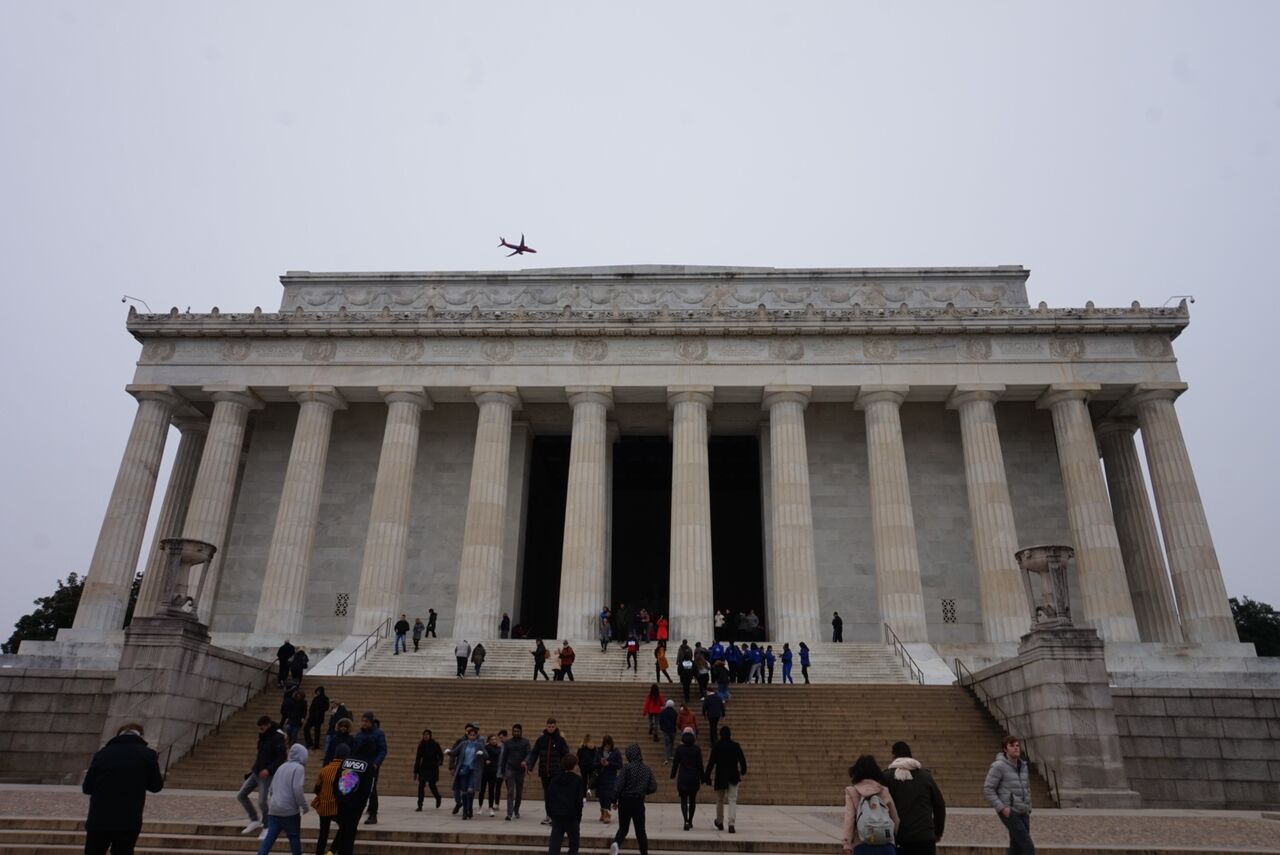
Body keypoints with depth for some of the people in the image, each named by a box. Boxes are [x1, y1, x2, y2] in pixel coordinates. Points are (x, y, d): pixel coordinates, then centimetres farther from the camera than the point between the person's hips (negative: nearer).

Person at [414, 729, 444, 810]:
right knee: (421, 786, -8)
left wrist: (438, 762, -19)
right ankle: (420, 805, -2)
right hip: (423, 768, 2)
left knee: (432, 785, 5)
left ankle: (438, 798, 34)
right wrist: (415, 771, 6)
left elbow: (441, 755, 1)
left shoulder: (435, 744, -5)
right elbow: (418, 759, 6)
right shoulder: (421, 745, 2)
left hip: (432, 769, -2)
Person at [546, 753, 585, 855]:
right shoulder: (577, 780, -6)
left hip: (556, 817, 3)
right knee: (574, 844, 12)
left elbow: (549, 798, 7)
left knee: (554, 844, 3)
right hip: (571, 817, -3)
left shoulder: (554, 780, 6)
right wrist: (579, 817, 1)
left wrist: (550, 814, 15)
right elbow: (579, 800, -7)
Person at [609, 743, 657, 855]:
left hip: (625, 801, -2)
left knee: (623, 828, 8)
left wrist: (614, 800, -5)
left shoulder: (627, 767, -11)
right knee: (640, 830, 14)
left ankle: (616, 843, -20)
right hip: (639, 803, 2)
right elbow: (653, 788, 1)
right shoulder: (647, 770, 0)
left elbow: (619, 784, -15)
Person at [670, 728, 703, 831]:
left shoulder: (679, 748, -4)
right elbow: (700, 765, -2)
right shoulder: (697, 749, -4)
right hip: (694, 778, 1)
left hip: (682, 778, -1)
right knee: (692, 800, 16)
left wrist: (673, 776, 9)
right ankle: (690, 821, 23)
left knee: (683, 800, 3)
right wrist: (701, 780, 5)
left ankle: (686, 821, -14)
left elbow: (675, 763, -2)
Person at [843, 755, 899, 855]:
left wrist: (847, 844, -5)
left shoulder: (852, 792, 2)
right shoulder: (884, 791, 8)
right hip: (885, 846, 2)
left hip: (862, 846, -2)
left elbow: (849, 818, -5)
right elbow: (895, 819, 11)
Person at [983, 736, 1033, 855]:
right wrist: (1002, 808, -20)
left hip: (1021, 813, 8)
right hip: (1008, 812, -8)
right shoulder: (998, 766, -13)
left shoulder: (1023, 766, 10)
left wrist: (1028, 810, 15)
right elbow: (988, 789, -13)